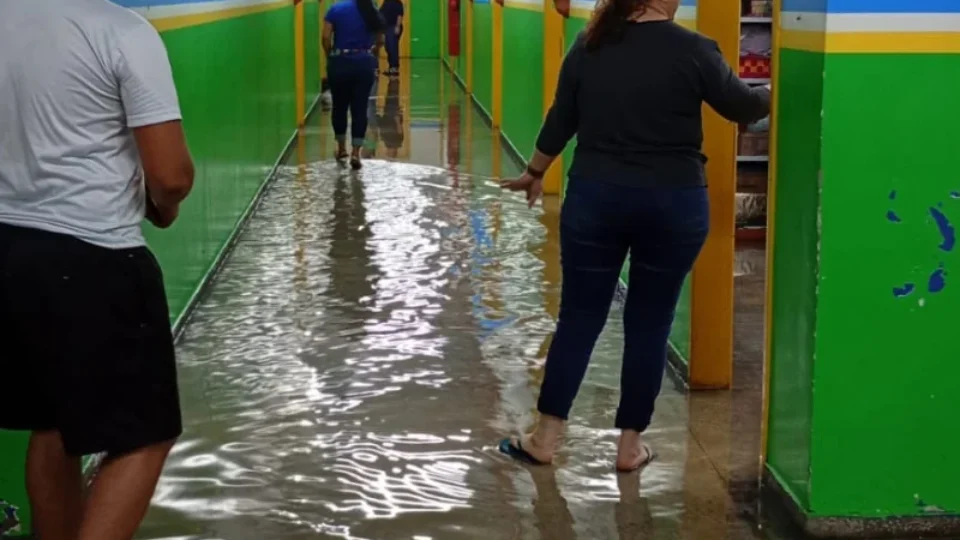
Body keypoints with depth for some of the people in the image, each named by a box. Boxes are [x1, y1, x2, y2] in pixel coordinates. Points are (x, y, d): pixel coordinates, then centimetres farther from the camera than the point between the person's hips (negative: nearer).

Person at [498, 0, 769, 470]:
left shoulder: (589, 46, 1)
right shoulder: (692, 50, -9)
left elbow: (561, 120, 10)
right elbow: (743, 107, 3)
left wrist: (535, 173, 25)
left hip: (595, 196, 3)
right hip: (673, 202, -2)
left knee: (579, 316, 10)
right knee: (650, 323, 8)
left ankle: (544, 438, 13)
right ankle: (630, 444, 15)